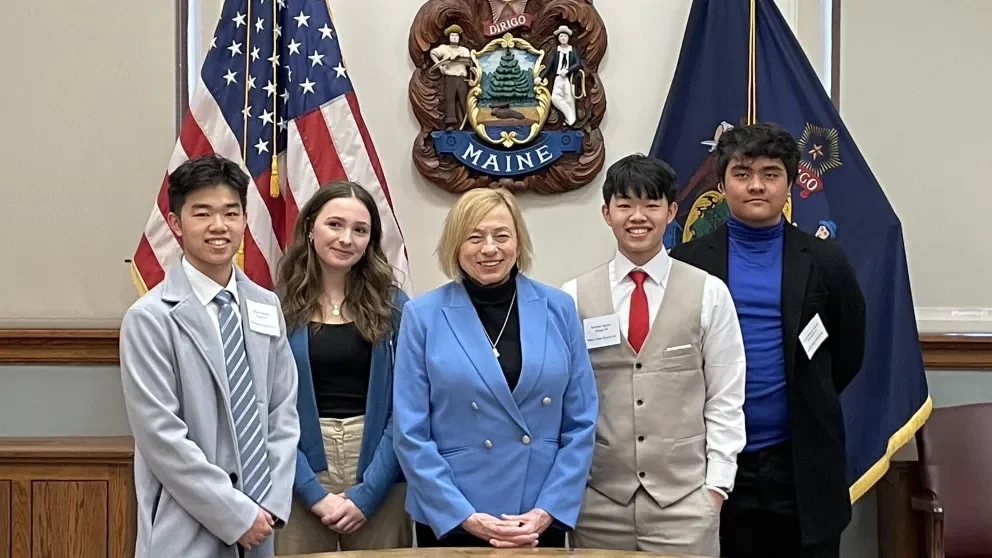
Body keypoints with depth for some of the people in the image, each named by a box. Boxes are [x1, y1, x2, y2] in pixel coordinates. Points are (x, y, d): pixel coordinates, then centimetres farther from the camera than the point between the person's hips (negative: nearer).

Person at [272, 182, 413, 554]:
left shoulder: (393, 306, 2)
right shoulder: (276, 308, -1)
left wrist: (368, 492, -9)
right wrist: (314, 491, -10)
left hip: (379, 484, 1)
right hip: (300, 483, -1)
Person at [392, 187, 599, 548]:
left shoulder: (559, 309, 0)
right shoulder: (423, 315, -5)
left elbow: (581, 424, 1)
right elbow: (411, 433, -6)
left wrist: (548, 510, -7)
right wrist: (465, 516, -11)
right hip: (449, 523, -1)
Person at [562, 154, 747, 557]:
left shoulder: (709, 293, 0)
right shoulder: (574, 297, 1)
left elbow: (725, 400, 1)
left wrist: (716, 486, -2)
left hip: (685, 499, 0)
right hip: (598, 500, 1)